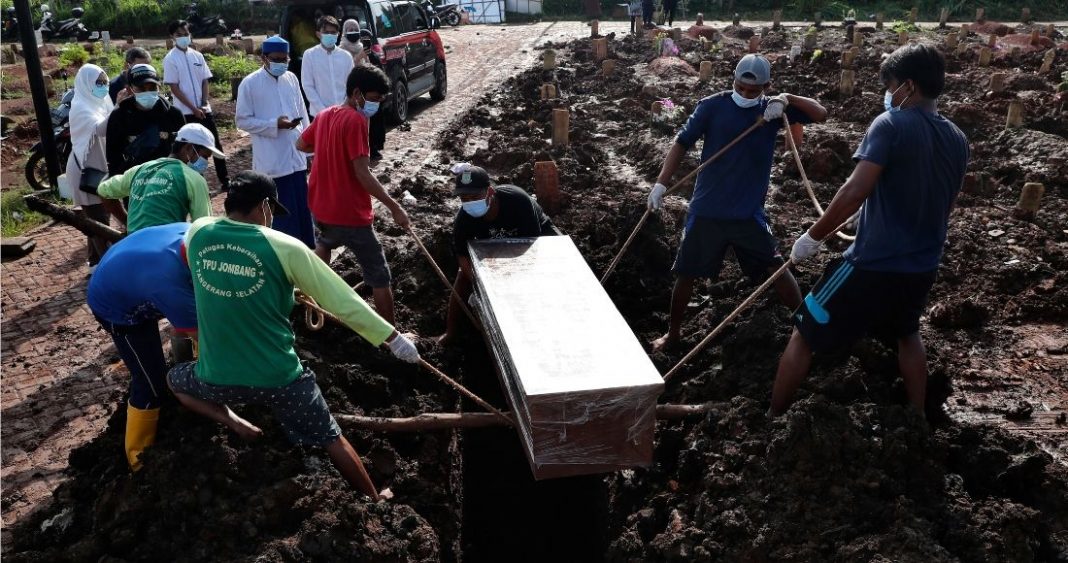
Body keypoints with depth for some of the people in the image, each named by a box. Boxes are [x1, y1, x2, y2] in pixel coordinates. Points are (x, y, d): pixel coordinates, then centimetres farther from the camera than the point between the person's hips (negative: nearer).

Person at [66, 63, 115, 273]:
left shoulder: (99, 102, 9)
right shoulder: (81, 107, -17)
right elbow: (100, 129, -36)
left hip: (100, 167, 9)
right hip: (86, 170, -9)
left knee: (97, 218, 15)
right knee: (98, 219, -6)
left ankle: (97, 261, 25)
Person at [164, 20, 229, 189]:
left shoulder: (197, 56, 7)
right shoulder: (170, 59, -6)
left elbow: (205, 81, 8)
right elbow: (174, 88, -10)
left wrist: (205, 104, -7)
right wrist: (194, 109, -14)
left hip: (204, 109, 4)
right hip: (185, 112, -4)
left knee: (216, 143, 6)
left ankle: (224, 179, 14)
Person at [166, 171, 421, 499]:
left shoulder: (197, 233, -4)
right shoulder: (284, 247, -14)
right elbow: (341, 300, -10)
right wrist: (394, 338, -1)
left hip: (216, 378, 2)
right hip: (279, 377, -2)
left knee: (175, 380, 35)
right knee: (331, 439, 18)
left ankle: (233, 423, 14)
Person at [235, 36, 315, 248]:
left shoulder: (291, 79, 8)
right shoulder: (250, 84, -7)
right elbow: (243, 121, -5)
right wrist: (275, 124, -18)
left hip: (297, 155, 5)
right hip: (272, 159, -5)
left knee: (303, 208, 12)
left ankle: (308, 250, 23)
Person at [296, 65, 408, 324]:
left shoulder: (325, 115, 6)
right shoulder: (355, 120, -19)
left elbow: (301, 145, 23)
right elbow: (362, 174, -24)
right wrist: (394, 207, -21)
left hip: (321, 207, 9)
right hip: (351, 214, -9)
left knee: (324, 243, 40)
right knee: (380, 277, 0)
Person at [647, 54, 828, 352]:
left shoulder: (772, 110, 0)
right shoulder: (712, 106, -6)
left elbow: (821, 114, -3)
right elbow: (682, 143, -5)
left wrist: (788, 99, -19)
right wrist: (661, 183, -14)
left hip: (749, 213, 1)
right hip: (706, 212, 0)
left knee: (777, 269, -2)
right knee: (685, 274, 9)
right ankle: (673, 333, 29)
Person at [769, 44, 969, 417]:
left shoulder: (891, 124, -14)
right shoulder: (957, 140, 7)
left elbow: (855, 192, -25)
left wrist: (813, 236, -15)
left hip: (874, 264, -7)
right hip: (922, 267, 7)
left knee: (804, 335, 7)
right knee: (907, 335, 34)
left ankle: (771, 422, 14)